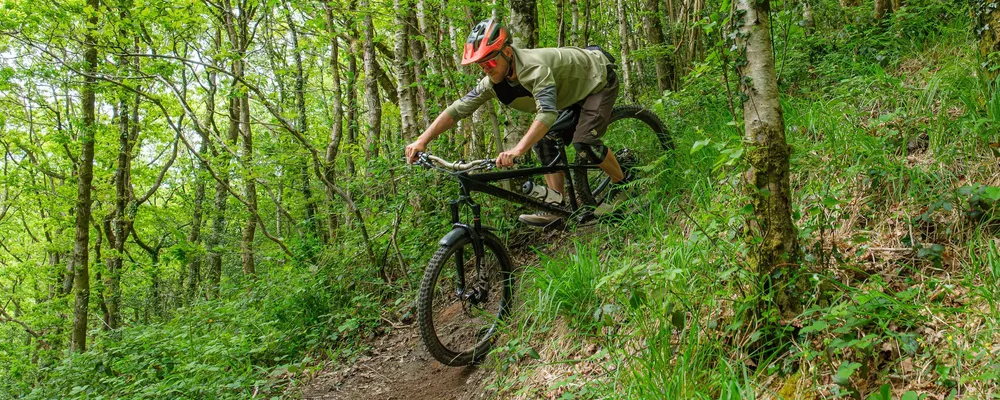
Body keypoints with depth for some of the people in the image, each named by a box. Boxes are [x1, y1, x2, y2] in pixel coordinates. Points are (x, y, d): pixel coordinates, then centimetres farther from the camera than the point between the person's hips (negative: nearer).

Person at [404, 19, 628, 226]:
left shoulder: (534, 67, -40)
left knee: (585, 144, -23)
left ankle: (622, 184, 3)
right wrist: (421, 141, -27)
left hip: (599, 80, -8)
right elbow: (457, 109, -16)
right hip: (571, 91, 8)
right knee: (543, 141, -5)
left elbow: (547, 112, -54)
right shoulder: (494, 81, -16)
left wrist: (518, 149, -67)